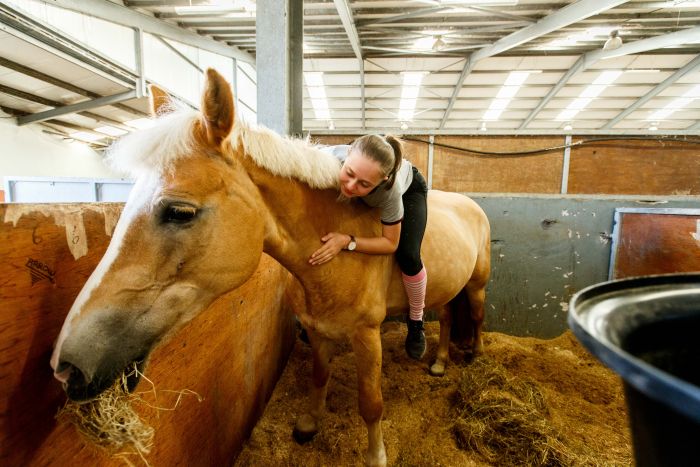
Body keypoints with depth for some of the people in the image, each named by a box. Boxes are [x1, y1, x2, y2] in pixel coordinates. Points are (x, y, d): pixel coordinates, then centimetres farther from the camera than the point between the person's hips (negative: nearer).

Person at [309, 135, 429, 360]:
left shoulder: (391, 188, -45)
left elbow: (390, 244, -31)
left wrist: (347, 241, -45)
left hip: (410, 187, -3)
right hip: (362, 199, 3)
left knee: (408, 256, -22)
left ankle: (416, 321, 8)